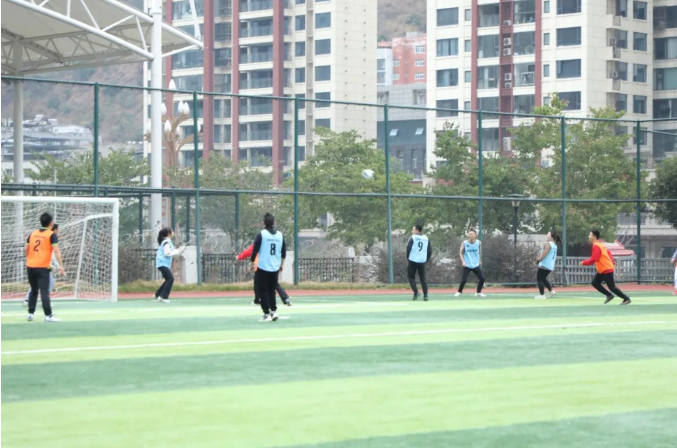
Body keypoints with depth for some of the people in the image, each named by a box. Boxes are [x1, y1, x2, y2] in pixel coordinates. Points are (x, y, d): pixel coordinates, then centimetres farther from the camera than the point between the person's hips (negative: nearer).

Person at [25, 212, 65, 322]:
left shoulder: (33, 233, 11)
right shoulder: (52, 235, -5)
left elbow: (26, 249, 16)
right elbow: (56, 250, -15)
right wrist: (61, 266, -19)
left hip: (30, 266, 5)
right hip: (42, 267, -5)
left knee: (33, 290, 18)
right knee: (44, 292, -7)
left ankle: (31, 313, 17)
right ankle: (48, 316, -11)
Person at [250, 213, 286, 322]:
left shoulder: (261, 234, -8)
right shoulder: (280, 235, 4)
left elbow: (255, 250, -8)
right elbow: (284, 251, 11)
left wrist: (252, 263, 3)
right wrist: (282, 264, 22)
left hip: (262, 267, -4)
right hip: (275, 268, 4)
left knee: (262, 291, 2)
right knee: (271, 290, 18)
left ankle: (267, 314, -3)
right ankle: (274, 311, 9)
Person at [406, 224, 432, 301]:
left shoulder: (412, 238, -6)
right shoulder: (426, 239, 9)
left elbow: (408, 249, -12)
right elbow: (430, 250, 7)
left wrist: (408, 258, 2)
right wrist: (426, 260, 13)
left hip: (413, 261, -4)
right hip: (422, 261, 4)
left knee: (411, 277, 8)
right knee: (423, 279, 9)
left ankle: (416, 292, -9)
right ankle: (425, 295, -1)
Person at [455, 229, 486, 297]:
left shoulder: (479, 243, -3)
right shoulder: (464, 243, -9)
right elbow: (461, 253, -1)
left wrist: (479, 260, 18)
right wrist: (463, 261, -13)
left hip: (476, 265, 3)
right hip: (467, 265, -3)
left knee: (482, 278, -3)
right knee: (464, 280, -12)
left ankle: (478, 292, 16)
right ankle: (459, 292, 10)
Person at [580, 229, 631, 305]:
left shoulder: (596, 246, -18)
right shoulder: (600, 244, 13)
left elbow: (593, 259, -23)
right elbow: (608, 253, 20)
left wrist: (584, 262, -12)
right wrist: (612, 263, 20)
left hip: (607, 270, -10)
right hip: (602, 270, 10)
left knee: (612, 287, -7)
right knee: (595, 283, 8)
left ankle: (627, 299, -1)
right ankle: (609, 295, 13)